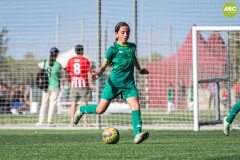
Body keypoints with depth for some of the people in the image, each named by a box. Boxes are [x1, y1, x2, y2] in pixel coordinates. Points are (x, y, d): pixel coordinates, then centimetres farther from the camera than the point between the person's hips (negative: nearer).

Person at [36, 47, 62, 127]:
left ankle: (40, 121, 7)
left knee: (44, 104, 9)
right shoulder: (58, 64, -9)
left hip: (45, 86, 3)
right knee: (52, 104, 2)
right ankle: (49, 122, 1)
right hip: (54, 86, -3)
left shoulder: (45, 63, 1)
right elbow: (60, 76, 0)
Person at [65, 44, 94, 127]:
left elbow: (68, 72, 8)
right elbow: (88, 73, -6)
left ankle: (72, 121, 1)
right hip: (84, 84, -3)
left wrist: (70, 81, 19)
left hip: (74, 84, 3)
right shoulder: (85, 60, -4)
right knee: (85, 102, 1)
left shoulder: (70, 60, 5)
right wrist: (91, 84, -3)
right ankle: (85, 121, -1)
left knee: (73, 103, 5)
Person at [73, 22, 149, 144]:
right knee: (100, 110, 1)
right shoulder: (113, 49, -7)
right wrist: (98, 73, -27)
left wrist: (140, 70, 41)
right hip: (114, 83, -3)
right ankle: (81, 110, 30)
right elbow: (104, 65, -7)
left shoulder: (132, 47, 7)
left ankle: (137, 135, -27)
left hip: (129, 84, 3)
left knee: (135, 106, -20)